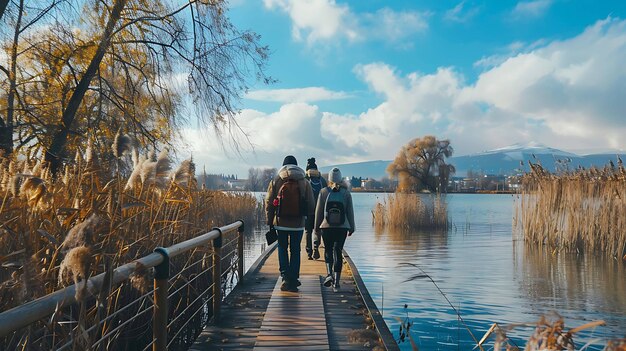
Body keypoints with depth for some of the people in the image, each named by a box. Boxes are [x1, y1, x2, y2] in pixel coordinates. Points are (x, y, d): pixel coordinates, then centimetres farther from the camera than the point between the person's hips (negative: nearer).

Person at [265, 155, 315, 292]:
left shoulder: (275, 181, 0)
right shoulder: (304, 182, 1)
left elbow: (269, 203, 0)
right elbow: (311, 205, 2)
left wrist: (270, 221, 7)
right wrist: (309, 215, 22)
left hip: (281, 223, 0)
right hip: (298, 224, 1)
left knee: (282, 249, 13)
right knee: (295, 251, 10)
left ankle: (285, 277, 1)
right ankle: (293, 280, 11)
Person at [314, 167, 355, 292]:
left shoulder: (324, 192, -3)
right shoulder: (346, 193, 0)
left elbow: (318, 211, 0)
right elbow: (350, 211, 2)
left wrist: (316, 227, 10)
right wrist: (351, 227, 11)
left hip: (326, 227, -1)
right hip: (342, 228, 1)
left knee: (328, 250, 16)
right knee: (338, 252, 7)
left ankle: (329, 273, -6)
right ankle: (336, 282, 4)